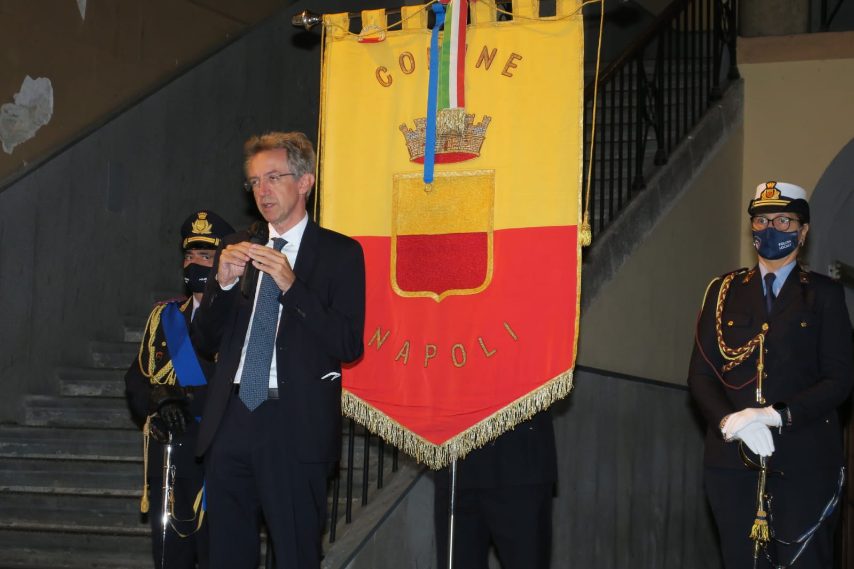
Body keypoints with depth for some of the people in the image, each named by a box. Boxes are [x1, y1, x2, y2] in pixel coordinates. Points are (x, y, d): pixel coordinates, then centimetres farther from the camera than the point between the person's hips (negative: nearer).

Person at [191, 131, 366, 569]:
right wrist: (223, 283, -6)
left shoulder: (339, 253, -1)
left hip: (295, 425, -4)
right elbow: (206, 341, 12)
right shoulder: (238, 247, 13)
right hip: (231, 419, 5)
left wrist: (291, 285, -17)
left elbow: (349, 345, -10)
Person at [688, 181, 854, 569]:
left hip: (805, 463, -2)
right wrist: (730, 421, -14)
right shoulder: (725, 291, 12)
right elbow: (700, 374, 6)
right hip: (733, 460, 2)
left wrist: (776, 415, -16)